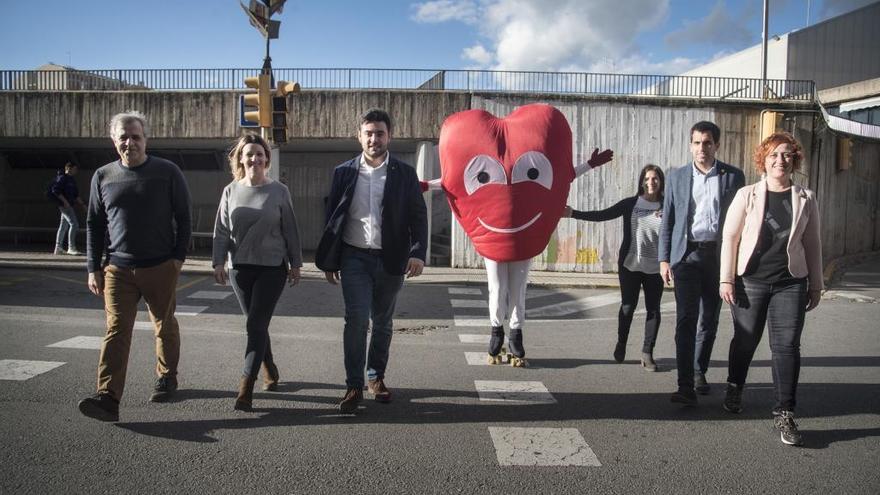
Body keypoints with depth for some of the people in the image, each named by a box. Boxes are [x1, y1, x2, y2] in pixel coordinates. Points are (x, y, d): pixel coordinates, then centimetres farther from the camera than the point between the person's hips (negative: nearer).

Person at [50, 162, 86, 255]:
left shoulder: (71, 180, 19)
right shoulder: (62, 178, -9)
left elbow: (76, 195, 23)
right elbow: (55, 190, -18)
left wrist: (82, 204, 17)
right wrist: (65, 201, -22)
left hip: (69, 205, 10)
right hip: (64, 205, -10)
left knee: (64, 226, 12)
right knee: (74, 224, -14)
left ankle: (58, 248, 18)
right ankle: (71, 248, -12)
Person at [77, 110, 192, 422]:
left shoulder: (168, 173, -2)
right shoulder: (103, 177, 6)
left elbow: (183, 218, 1)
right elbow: (94, 225, 11)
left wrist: (179, 257, -5)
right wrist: (93, 268, 7)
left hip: (161, 267, -1)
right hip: (119, 268, 2)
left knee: (165, 326, 11)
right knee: (116, 330, -7)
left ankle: (167, 378, 31)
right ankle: (108, 399, -11)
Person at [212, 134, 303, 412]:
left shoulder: (279, 191, -1)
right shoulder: (231, 191, 5)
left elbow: (290, 230, 2)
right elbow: (221, 231, 6)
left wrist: (295, 263, 3)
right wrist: (219, 262, -2)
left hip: (272, 267, -3)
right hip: (240, 267, 3)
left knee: (256, 324, -8)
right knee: (257, 324, 11)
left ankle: (246, 387, -6)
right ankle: (269, 371, 31)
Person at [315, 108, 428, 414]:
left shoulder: (405, 174, 2)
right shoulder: (344, 172, 3)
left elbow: (418, 216, 1)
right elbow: (332, 217, 6)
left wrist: (418, 253, -14)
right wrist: (329, 261, 4)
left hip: (390, 260, 1)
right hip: (355, 258, -1)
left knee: (382, 322, 12)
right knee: (357, 319, -11)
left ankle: (376, 377, 28)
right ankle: (354, 386, -2)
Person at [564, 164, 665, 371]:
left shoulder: (666, 208, 2)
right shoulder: (630, 204, 1)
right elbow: (602, 215, -2)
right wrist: (573, 213, -8)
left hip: (655, 268, 1)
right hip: (630, 265, 0)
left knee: (653, 309, 2)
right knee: (627, 307, 5)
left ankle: (647, 353, 13)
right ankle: (621, 344, 28)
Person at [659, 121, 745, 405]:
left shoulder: (733, 176, 5)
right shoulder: (677, 177, 7)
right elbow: (667, 221, 8)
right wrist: (664, 259, 1)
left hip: (719, 254, 1)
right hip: (687, 254, -1)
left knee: (709, 320, 11)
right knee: (686, 319, -10)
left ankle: (699, 372, 30)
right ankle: (686, 386, -11)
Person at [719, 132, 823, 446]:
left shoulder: (805, 199, 5)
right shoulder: (747, 195, -1)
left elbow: (813, 244, 9)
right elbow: (729, 237, -2)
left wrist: (816, 285, 9)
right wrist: (726, 279, -7)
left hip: (790, 284, 1)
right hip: (750, 281, -1)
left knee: (787, 346, -2)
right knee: (745, 340, 11)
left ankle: (784, 413, 5)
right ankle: (734, 390, 36)